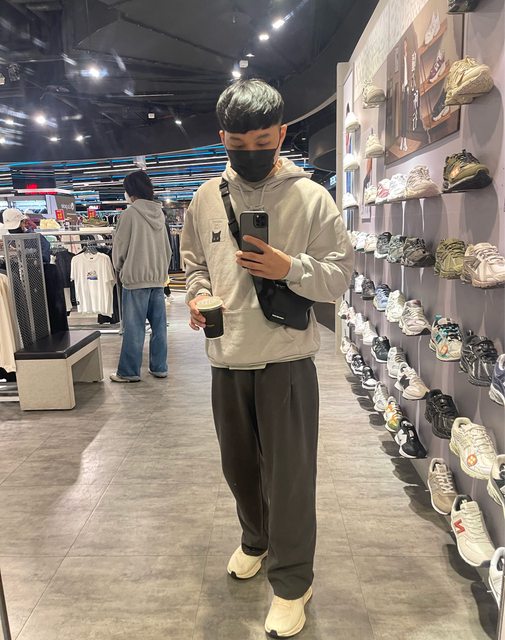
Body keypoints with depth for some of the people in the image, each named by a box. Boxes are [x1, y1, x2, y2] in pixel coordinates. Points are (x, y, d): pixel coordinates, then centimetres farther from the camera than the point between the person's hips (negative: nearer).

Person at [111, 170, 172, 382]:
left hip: (135, 278, -6)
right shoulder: (159, 213, 9)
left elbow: (119, 248, -5)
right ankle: (159, 367, 18)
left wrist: (120, 269, 12)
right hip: (158, 278, 6)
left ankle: (129, 372, 8)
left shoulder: (130, 214, -10)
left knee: (134, 327, 0)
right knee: (159, 325, 9)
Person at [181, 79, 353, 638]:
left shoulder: (311, 197, -6)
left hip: (287, 360, -4)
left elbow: (339, 275, -5)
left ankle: (291, 582, 28)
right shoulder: (207, 196, 5)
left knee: (290, 476, 5)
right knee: (238, 465, 21)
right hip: (226, 360, 4)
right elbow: (194, 262, 15)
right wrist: (198, 296, -5)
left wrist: (290, 268, -23)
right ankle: (256, 539, 49)